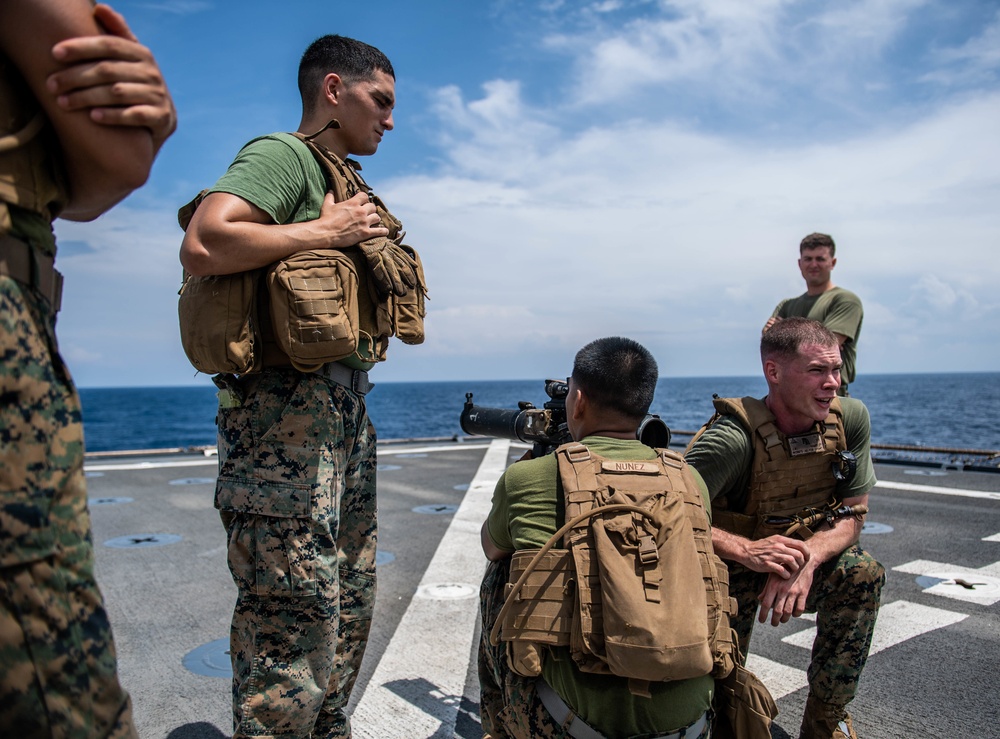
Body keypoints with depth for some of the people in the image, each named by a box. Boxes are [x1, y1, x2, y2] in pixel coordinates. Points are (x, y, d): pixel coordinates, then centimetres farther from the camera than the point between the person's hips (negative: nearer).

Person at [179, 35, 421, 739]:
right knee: (294, 611, -6)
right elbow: (202, 246, -22)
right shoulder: (282, 155, -6)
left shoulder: (343, 179, 23)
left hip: (344, 409, 10)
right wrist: (323, 232, -16)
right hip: (289, 407, -10)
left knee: (349, 604, 18)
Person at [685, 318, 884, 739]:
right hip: (729, 567, -4)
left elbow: (852, 514, -9)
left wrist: (807, 560, -28)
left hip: (808, 552, 4)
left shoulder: (850, 419, -15)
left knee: (860, 574, -24)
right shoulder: (735, 440, -33)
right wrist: (745, 549, -45)